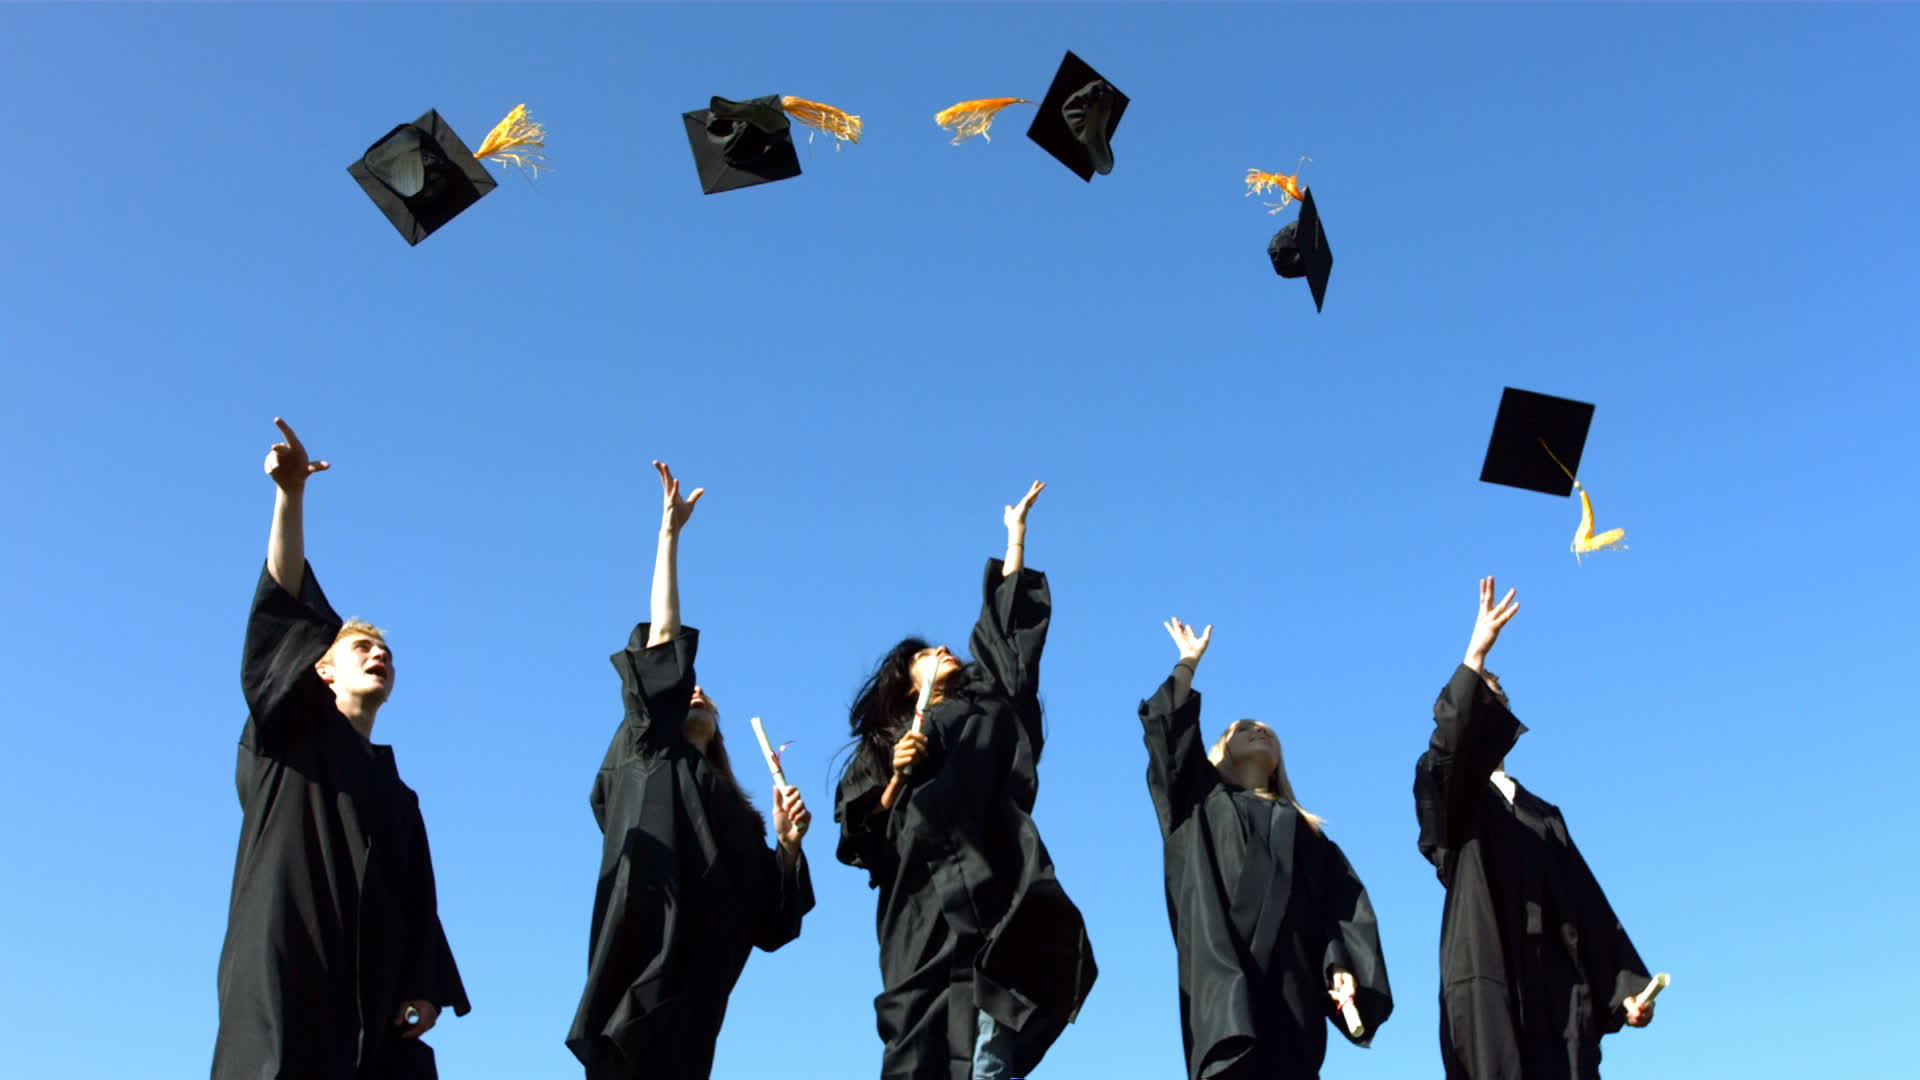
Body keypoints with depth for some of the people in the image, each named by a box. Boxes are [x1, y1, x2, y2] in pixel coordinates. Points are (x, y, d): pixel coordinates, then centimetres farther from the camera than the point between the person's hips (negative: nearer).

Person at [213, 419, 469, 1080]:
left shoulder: (399, 795, 28)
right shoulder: (289, 731, 16)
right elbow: (281, 608, 1)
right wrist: (291, 493, -11)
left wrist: (428, 989, 1)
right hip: (285, 980, -5)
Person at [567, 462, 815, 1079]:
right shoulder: (648, 754, 21)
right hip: (644, 965, -4)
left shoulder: (736, 813, 30)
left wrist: (788, 843, 5)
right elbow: (662, 639, 11)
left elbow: (770, 921, 19)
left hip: (693, 995, 4)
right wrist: (669, 534, 10)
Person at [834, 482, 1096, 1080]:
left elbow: (1006, 629, 26)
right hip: (922, 907, 0)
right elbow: (861, 837, 16)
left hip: (986, 894, 0)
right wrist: (896, 777, -1)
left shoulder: (987, 706, 30)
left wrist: (1016, 534, 30)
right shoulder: (890, 740, 27)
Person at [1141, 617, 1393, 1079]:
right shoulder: (1203, 802, 29)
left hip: (1291, 977, 2)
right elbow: (1168, 724, 17)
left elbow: (1345, 903, 15)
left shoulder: (1305, 831, 31)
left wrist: (1343, 966, -3)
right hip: (1224, 967, -2)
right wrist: (1188, 662, 30)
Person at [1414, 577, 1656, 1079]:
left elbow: (1587, 902, 20)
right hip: (1487, 982, -5)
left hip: (1557, 990, 5)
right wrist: (1476, 653, -25)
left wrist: (1625, 984, 7)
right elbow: (1452, 741, -13)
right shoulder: (1448, 798, 12)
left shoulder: (1544, 815, 28)